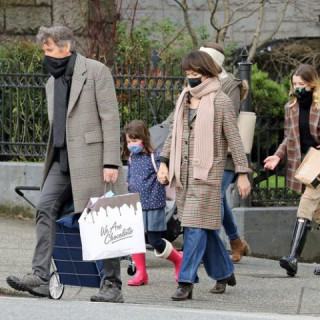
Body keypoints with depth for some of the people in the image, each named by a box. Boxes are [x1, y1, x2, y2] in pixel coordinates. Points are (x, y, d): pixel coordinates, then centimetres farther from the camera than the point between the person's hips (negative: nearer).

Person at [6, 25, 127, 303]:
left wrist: (111, 162, -16)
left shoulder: (96, 72, -5)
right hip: (62, 161, 7)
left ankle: (112, 285, 2)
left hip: (91, 159, -7)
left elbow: (110, 118, -10)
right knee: (46, 209, -7)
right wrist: (52, 161, 11)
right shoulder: (53, 83, 18)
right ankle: (40, 277, -12)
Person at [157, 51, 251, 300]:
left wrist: (242, 173, -8)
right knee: (204, 227, 10)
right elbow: (174, 134, 21)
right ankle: (224, 272, 24)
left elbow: (234, 139, -5)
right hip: (183, 172, 6)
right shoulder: (184, 99, 14)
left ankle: (186, 282, -14)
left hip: (207, 171, -6)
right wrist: (164, 162, 12)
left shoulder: (220, 102, -5)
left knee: (196, 226, -11)